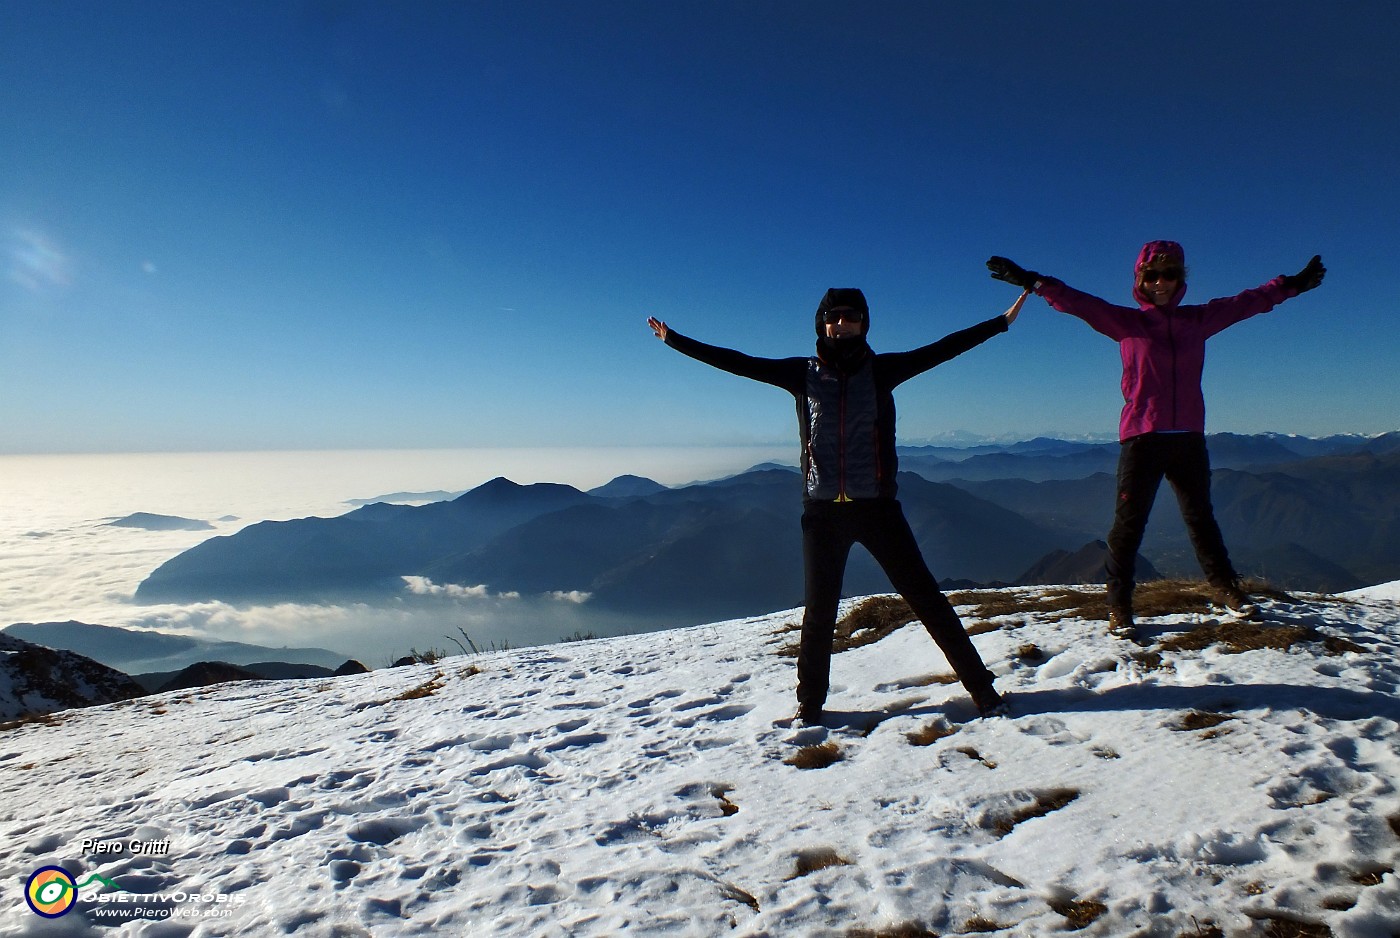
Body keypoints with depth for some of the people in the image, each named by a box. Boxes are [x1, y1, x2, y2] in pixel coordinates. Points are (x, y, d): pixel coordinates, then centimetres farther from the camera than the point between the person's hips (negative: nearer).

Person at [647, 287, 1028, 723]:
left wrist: (1002, 321, -1)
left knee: (925, 596, 2)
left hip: (877, 505, -1)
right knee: (819, 611, 9)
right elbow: (737, 362, 5)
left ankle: (981, 686, 15)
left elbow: (942, 349, 2)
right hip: (822, 510, 1)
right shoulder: (803, 373, 5)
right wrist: (674, 339, 5)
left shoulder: (882, 370, 4)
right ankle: (810, 703, 25)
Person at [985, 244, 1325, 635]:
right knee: (1129, 522, -3)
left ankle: (1226, 586, 36)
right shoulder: (1126, 322, 0)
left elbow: (1246, 302, 24)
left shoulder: (1198, 319, 10)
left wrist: (1292, 284, 30)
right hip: (1141, 438, -4)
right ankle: (1119, 605, 5)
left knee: (1201, 518, 19)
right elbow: (1078, 303, -11)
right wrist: (1034, 282, -23)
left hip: (1189, 438, 4)